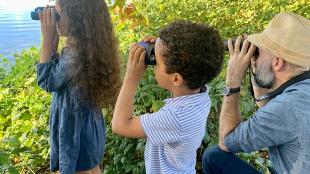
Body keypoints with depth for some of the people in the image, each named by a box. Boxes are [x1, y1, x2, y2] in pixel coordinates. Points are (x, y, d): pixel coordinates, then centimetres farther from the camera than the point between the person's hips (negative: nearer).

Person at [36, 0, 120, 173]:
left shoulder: (78, 54, -31)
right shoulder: (88, 46, -3)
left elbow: (47, 81, -16)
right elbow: (57, 69, 10)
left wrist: (47, 38, -18)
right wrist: (53, 38, -2)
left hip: (77, 129, -8)